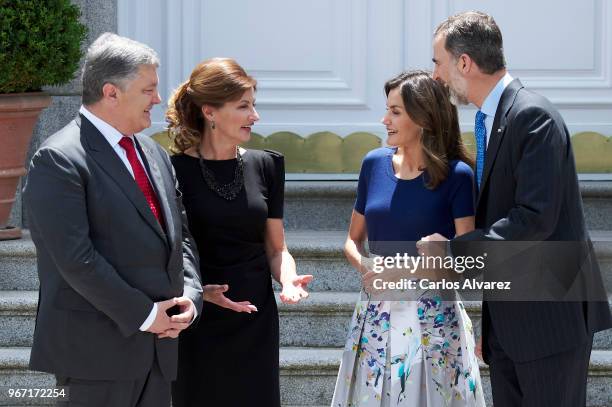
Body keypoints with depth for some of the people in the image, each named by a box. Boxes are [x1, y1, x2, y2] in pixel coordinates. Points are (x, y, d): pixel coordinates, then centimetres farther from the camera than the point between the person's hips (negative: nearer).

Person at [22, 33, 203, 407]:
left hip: (158, 342, 8)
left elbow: (180, 233, 20)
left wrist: (190, 295, 1)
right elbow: (75, 258, -18)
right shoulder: (58, 160, -11)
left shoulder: (155, 154, 16)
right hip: (97, 347, -8)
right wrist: (144, 315, -15)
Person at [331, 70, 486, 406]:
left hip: (432, 315, -4)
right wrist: (364, 265, -6)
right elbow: (353, 239, 15)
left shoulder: (455, 175, -8)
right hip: (376, 314, 4)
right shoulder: (375, 164, 5)